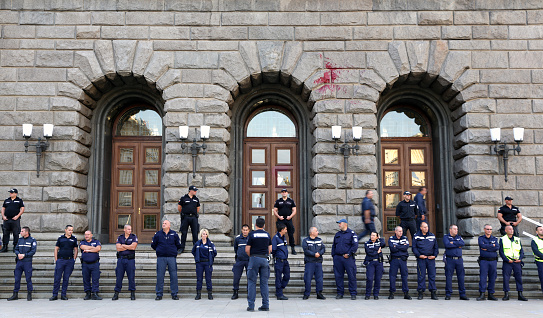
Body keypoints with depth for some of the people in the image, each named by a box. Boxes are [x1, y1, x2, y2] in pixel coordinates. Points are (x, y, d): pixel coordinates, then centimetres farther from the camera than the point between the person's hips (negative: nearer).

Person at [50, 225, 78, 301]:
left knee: (66, 278, 4)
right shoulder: (60, 238, 5)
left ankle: (63, 294, 11)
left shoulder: (74, 239, 8)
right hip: (60, 260, -1)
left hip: (70, 261, 1)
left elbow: (75, 250, 10)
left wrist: (74, 259, 1)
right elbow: (56, 249, 8)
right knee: (57, 278, -1)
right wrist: (56, 260, 1)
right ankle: (55, 295, 6)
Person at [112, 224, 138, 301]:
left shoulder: (134, 237, 5)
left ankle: (132, 294, 7)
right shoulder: (120, 237, 9)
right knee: (118, 277, 3)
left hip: (130, 260, -2)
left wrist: (123, 246, -2)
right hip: (121, 259, 2)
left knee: (131, 277, -1)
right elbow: (118, 248, -4)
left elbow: (133, 247, -10)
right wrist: (129, 247, -4)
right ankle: (116, 294, 11)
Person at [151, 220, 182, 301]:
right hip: (161, 258, 0)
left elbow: (178, 245, 15)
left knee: (174, 275, -1)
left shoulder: (174, 234, 6)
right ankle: (159, 294, 9)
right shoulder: (158, 234, 6)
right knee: (160, 276, 0)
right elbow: (153, 245, 15)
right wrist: (159, 250, 13)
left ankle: (174, 294, 7)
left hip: (172, 257, 0)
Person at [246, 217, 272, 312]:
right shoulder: (267, 234, 8)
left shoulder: (252, 234, -4)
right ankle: (265, 305, 9)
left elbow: (247, 250, -5)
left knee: (252, 282, 3)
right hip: (264, 259, 3)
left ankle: (251, 305, 1)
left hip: (254, 259, -3)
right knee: (264, 283, 8)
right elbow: (270, 249, 9)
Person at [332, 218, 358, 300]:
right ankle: (340, 293, 13)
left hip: (348, 258, -5)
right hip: (338, 258, 5)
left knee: (351, 276, -2)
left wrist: (348, 254, -12)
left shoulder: (351, 233, -1)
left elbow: (355, 245, -8)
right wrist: (333, 255, 11)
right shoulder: (337, 234, 16)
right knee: (338, 276, 5)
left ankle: (353, 294, 5)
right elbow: (334, 246, 21)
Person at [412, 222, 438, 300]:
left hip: (431, 258, 2)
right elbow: (414, 247, 2)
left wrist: (435, 255, 0)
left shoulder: (432, 236, 10)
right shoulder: (416, 237, 3)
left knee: (432, 275, 2)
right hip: (421, 258, -2)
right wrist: (419, 255, -10)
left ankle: (433, 292, 8)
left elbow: (436, 247, 13)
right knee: (421, 276, -1)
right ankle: (421, 292, 5)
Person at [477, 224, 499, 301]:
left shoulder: (495, 239, 14)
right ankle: (482, 294, -6)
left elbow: (497, 247, -4)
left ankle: (491, 294, 11)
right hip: (484, 261, -3)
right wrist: (492, 245, -5)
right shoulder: (481, 238, 7)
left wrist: (486, 248, -8)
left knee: (492, 278, 3)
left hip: (493, 261, 3)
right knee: (482, 277, -8)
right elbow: (482, 245, -12)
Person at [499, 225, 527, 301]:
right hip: (507, 262, -3)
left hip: (517, 262, 3)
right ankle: (506, 294, 0)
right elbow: (501, 252, 0)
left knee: (519, 277, 2)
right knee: (506, 278, -6)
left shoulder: (517, 239, 15)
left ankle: (520, 294, 8)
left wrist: (520, 259, -3)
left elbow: (522, 251, 14)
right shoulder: (502, 239, 5)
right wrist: (507, 260, -11)